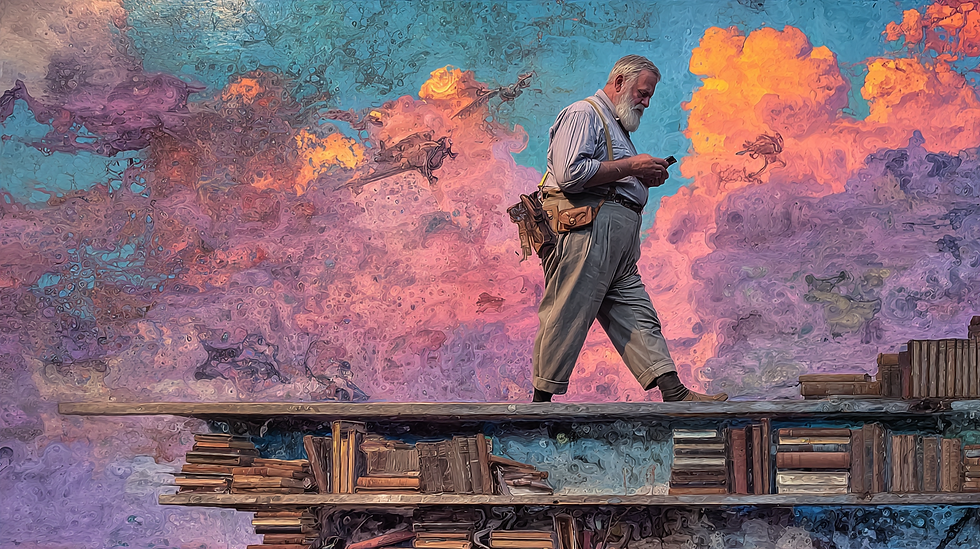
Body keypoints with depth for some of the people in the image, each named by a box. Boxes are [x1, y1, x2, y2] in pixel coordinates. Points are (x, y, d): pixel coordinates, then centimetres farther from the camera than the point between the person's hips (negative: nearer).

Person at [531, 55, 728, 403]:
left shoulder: (617, 126, 30)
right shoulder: (582, 114, -2)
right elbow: (570, 173, -18)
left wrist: (645, 179, 16)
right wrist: (631, 167, -11)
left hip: (618, 243, 10)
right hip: (585, 230, -10)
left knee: (638, 318, 3)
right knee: (566, 319, -10)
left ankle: (675, 394, -3)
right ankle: (542, 401, -7)